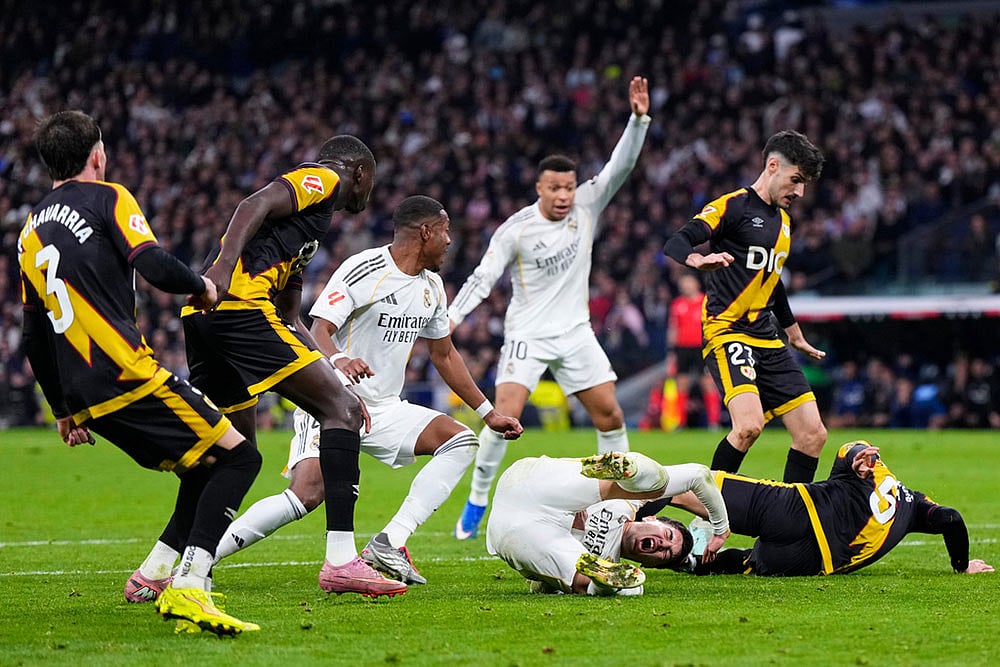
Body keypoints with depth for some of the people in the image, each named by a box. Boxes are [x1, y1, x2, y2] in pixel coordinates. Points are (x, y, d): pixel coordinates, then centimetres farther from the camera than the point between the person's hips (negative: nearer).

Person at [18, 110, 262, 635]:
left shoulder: (31, 232, 20)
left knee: (204, 468, 20)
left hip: (85, 396, 8)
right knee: (237, 456, -7)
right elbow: (156, 267, -17)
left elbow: (34, 338, 23)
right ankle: (187, 589, -22)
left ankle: (152, 576, 12)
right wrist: (202, 287, 4)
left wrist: (63, 409, 31)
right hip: (125, 374, -8)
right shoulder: (107, 199, -1)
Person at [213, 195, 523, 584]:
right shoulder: (365, 270, -14)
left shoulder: (431, 287, 12)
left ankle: (389, 545, -18)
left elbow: (444, 354, 23)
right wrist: (338, 359, -45)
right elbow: (319, 330, -22)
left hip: (384, 409, 8)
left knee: (461, 442, -9)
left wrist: (487, 413, 24)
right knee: (307, 495, -26)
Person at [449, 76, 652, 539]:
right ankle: (476, 503, -5)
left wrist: (639, 118, -23)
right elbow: (482, 278, -10)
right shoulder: (516, 229, -11)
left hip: (575, 333, 3)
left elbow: (621, 165, -10)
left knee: (609, 415, 0)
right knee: (505, 414, -18)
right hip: (526, 333, -3)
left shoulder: (587, 206, -2)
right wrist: (450, 317, -22)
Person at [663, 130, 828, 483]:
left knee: (813, 434, 0)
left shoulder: (783, 219, 18)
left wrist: (796, 335, 39)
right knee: (749, 425, -27)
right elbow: (674, 245, -18)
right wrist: (699, 260, -41)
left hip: (768, 341, 8)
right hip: (727, 331, -8)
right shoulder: (733, 206, -7)